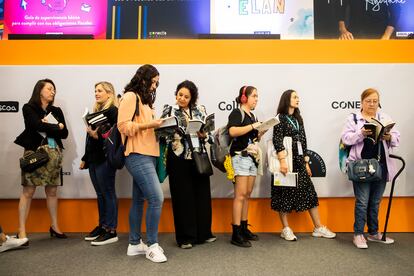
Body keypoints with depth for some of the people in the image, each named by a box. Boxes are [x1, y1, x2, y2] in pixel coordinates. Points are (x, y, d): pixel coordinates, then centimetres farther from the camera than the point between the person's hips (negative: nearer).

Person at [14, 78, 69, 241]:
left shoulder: (56, 111, 15)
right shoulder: (28, 108, 2)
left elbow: (65, 134, 6)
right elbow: (38, 126, -16)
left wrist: (47, 126, -8)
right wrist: (57, 127, -2)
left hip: (54, 154, 4)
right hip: (35, 153, -4)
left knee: (52, 191, 9)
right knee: (28, 191, -5)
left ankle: (54, 227, 19)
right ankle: (21, 231, 1)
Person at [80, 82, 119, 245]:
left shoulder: (113, 111, -7)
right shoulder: (96, 111, 17)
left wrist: (98, 136, -23)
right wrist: (85, 158, 20)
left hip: (105, 159, -8)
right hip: (93, 159, 8)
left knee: (108, 194, -3)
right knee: (100, 194, 13)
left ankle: (111, 231, 4)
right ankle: (102, 226, 23)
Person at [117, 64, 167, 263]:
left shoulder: (143, 99, 21)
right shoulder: (130, 97, -6)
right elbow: (123, 126, -15)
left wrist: (156, 126, 7)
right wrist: (149, 124, -18)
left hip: (146, 155, 9)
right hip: (137, 155, -9)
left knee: (139, 200, 12)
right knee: (157, 198, -13)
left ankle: (135, 244, 21)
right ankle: (152, 245, -1)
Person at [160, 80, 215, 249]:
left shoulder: (200, 110, 9)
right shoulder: (169, 110, 3)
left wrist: (204, 135, -11)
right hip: (179, 159, -3)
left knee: (202, 195, 9)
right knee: (183, 197, 3)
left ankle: (203, 233, 25)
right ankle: (185, 237, 15)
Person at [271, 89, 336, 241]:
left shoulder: (298, 119, 17)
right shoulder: (280, 118, -3)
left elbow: (303, 141, 16)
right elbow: (277, 140, -14)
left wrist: (306, 162, 14)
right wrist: (282, 160, -23)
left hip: (299, 161, 7)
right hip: (286, 160, -6)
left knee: (309, 192, 6)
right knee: (285, 193, 1)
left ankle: (318, 228, 16)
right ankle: (286, 229, 12)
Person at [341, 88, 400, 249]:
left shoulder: (385, 118, 12)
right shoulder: (353, 118, 2)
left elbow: (397, 139, 6)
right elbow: (346, 138, -7)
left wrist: (389, 137, -16)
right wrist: (361, 134, -22)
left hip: (381, 166, 4)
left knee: (375, 202, 14)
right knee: (362, 201, -1)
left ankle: (374, 233, 28)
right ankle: (358, 234, 11)